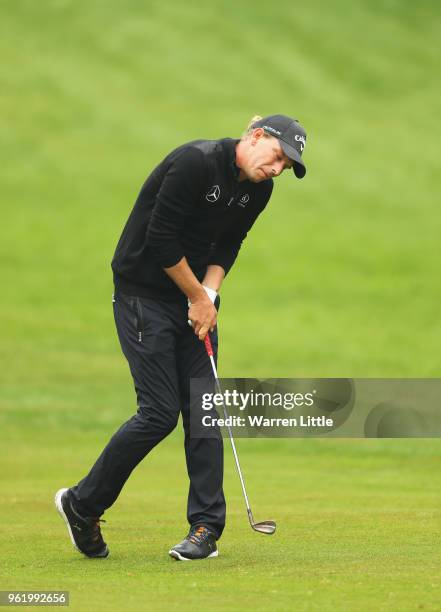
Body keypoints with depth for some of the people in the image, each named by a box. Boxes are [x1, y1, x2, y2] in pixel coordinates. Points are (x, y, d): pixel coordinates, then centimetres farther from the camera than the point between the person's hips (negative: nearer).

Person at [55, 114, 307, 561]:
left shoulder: (257, 190, 2)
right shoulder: (195, 162, -23)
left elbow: (225, 247, 8)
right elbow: (161, 239, -22)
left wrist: (209, 293, -10)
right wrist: (198, 297, -13)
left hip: (196, 297, 8)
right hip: (143, 294, -7)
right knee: (160, 412, -11)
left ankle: (206, 528, 3)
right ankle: (82, 504, 6)